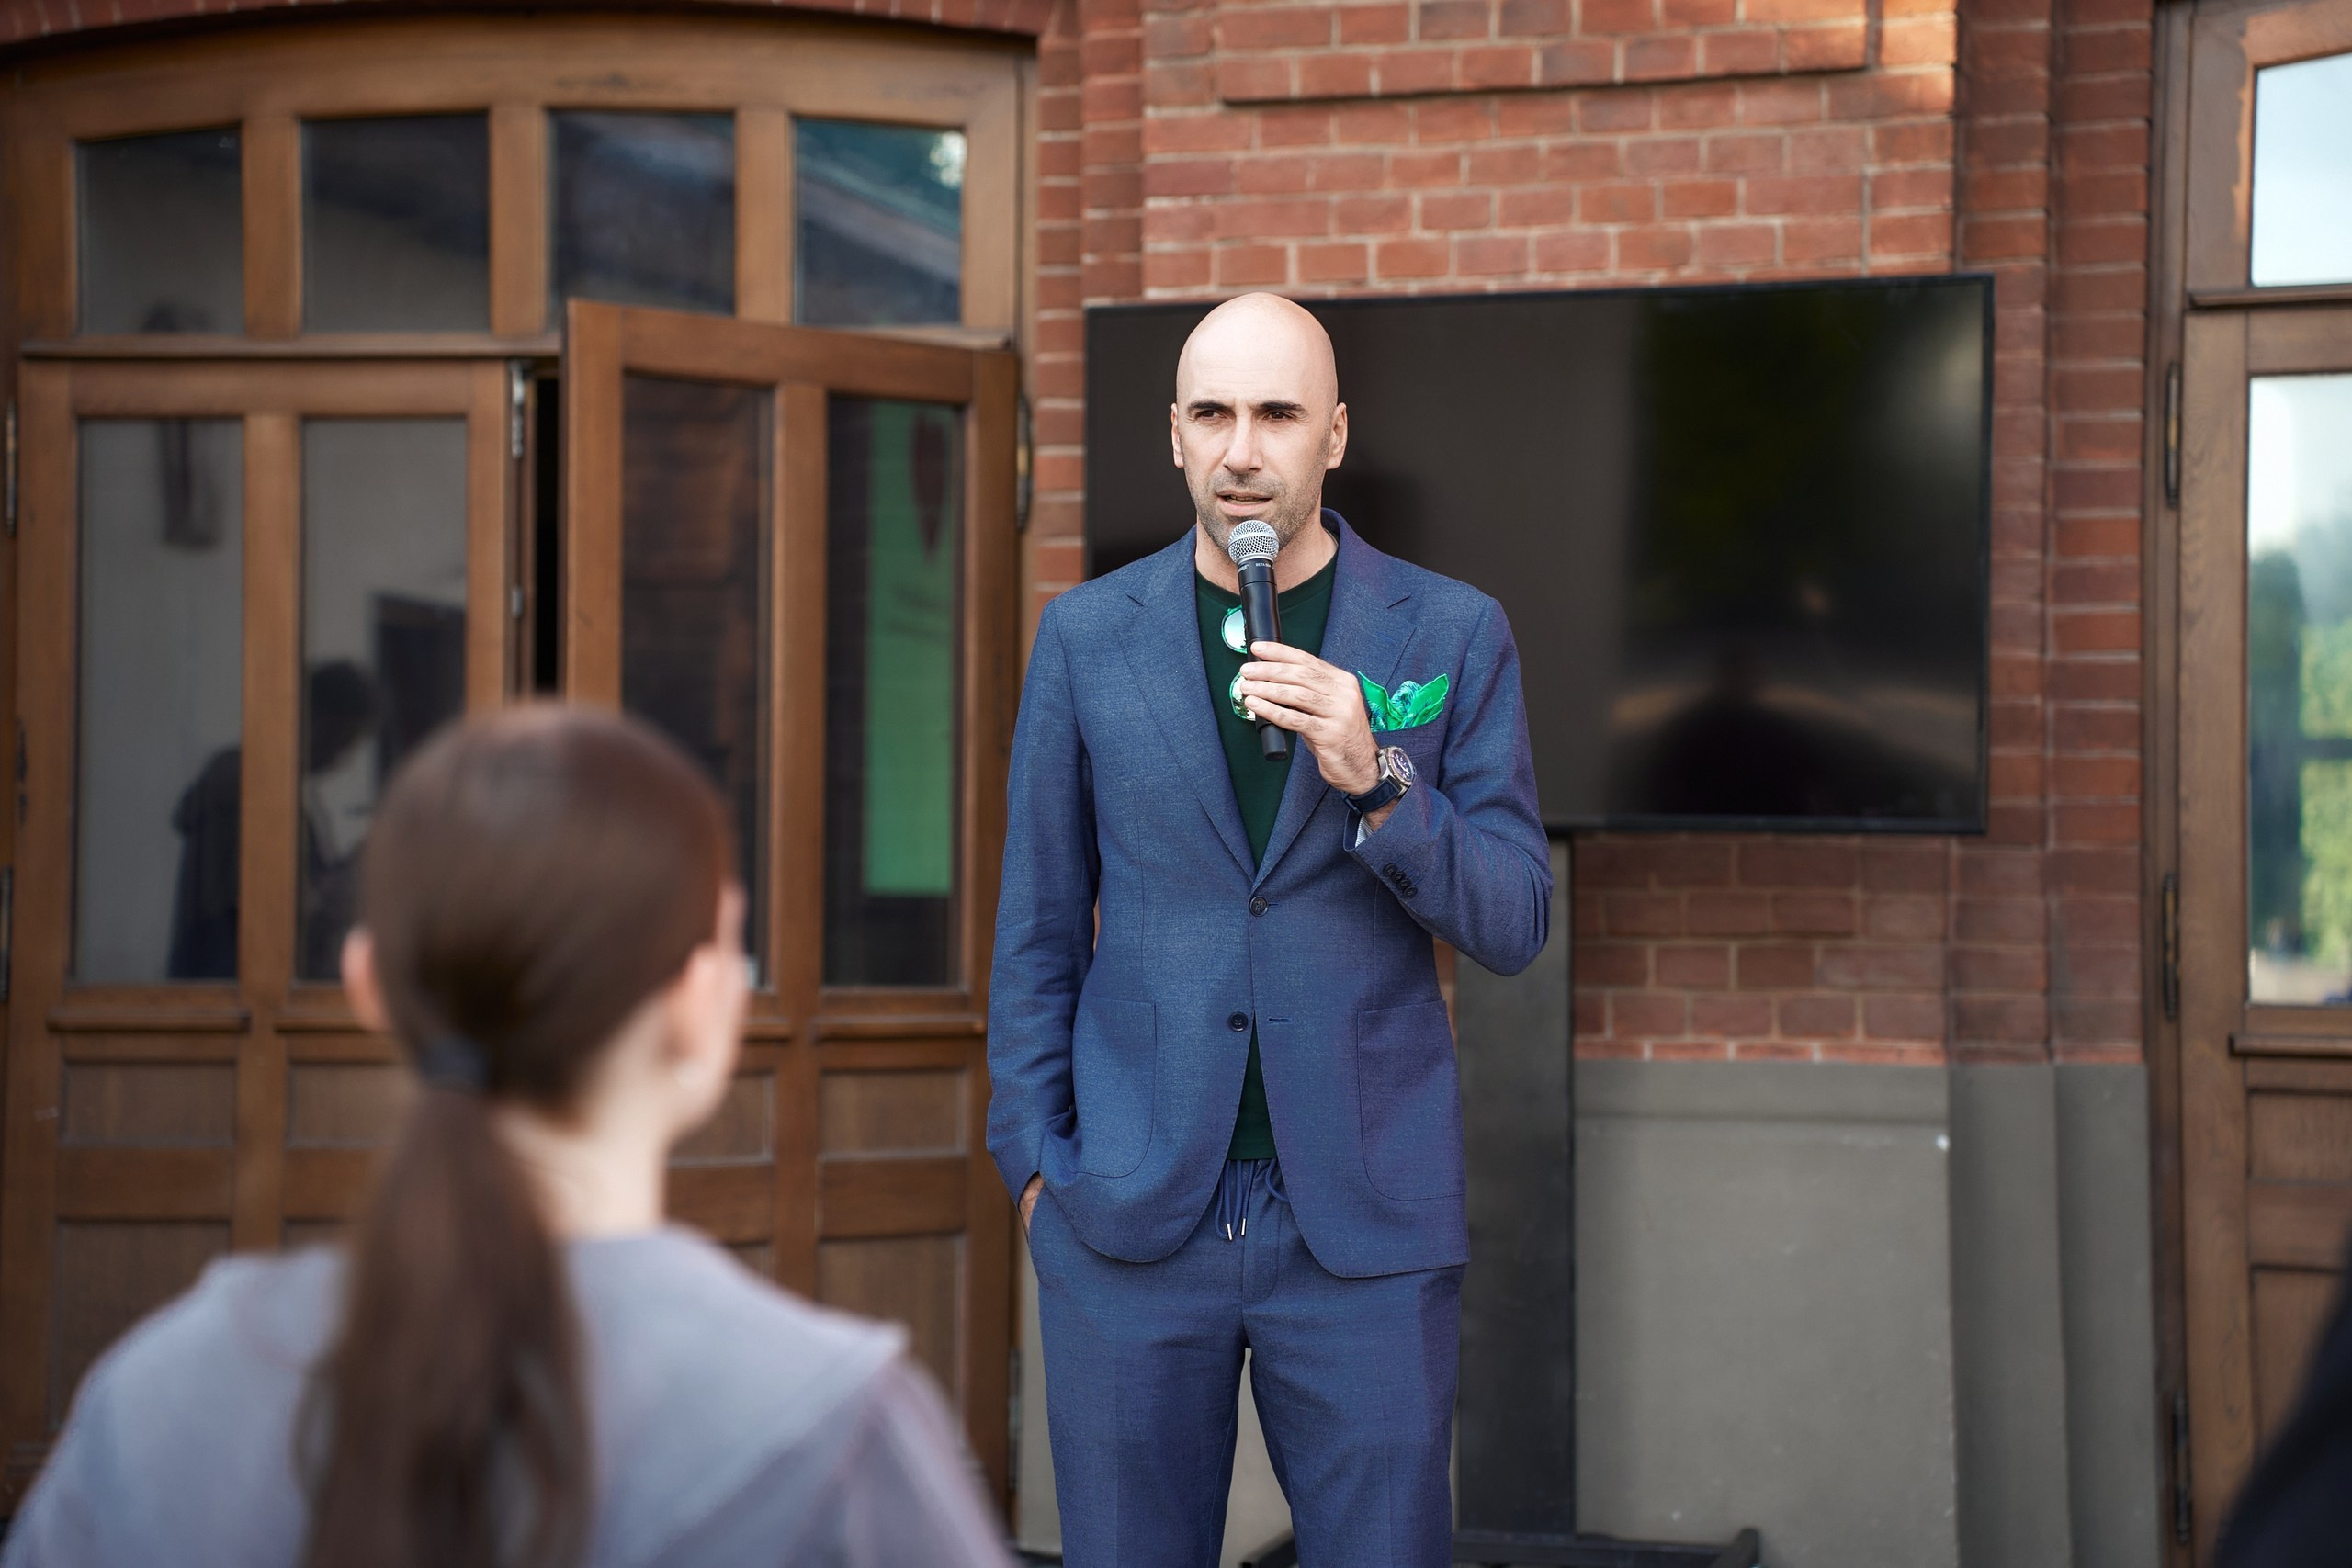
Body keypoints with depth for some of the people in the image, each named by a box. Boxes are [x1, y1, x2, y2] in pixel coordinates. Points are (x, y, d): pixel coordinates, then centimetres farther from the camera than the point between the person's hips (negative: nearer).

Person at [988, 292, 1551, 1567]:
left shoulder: (1454, 635, 2)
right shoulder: (1086, 636, 5)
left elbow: (1513, 924, -1)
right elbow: (1038, 927, 9)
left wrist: (1373, 780, -17)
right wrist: (1033, 1163, 3)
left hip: (1365, 1222, -1)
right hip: (1133, 1216, 1)